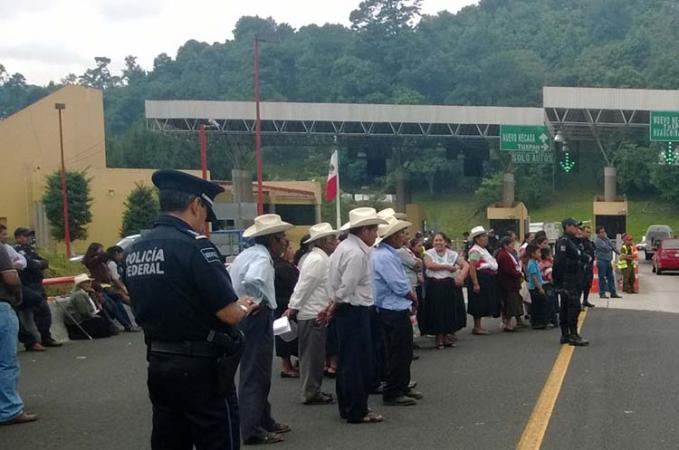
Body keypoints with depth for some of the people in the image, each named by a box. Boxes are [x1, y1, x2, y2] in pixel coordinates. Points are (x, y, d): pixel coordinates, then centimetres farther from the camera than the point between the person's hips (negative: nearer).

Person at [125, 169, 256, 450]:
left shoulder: (135, 251, 6)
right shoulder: (194, 246, -18)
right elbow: (230, 314, -20)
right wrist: (245, 307, 2)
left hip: (159, 364, 7)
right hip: (201, 367, -7)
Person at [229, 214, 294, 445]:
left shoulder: (248, 253, 14)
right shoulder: (261, 257, -16)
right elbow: (252, 281, -37)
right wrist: (257, 304, -22)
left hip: (246, 318, 10)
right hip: (257, 319, -10)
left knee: (257, 372, 18)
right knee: (255, 374, -5)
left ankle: (263, 421, 29)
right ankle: (253, 429, 0)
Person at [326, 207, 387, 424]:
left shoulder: (344, 247, 13)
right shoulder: (356, 253, -19)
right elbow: (346, 288, -20)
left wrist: (333, 307, 10)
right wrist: (334, 308, -6)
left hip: (345, 310, 10)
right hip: (355, 311, -10)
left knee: (346, 361, 16)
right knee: (358, 362, -2)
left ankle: (347, 407, 26)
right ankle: (357, 411, 6)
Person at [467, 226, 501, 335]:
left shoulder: (484, 250, 18)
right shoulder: (475, 251, -14)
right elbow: (472, 268, -22)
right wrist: (475, 284, -26)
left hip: (488, 280, 10)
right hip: (481, 279, -10)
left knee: (483, 304, 13)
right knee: (479, 303, -5)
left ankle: (478, 326, 20)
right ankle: (477, 327, 1)